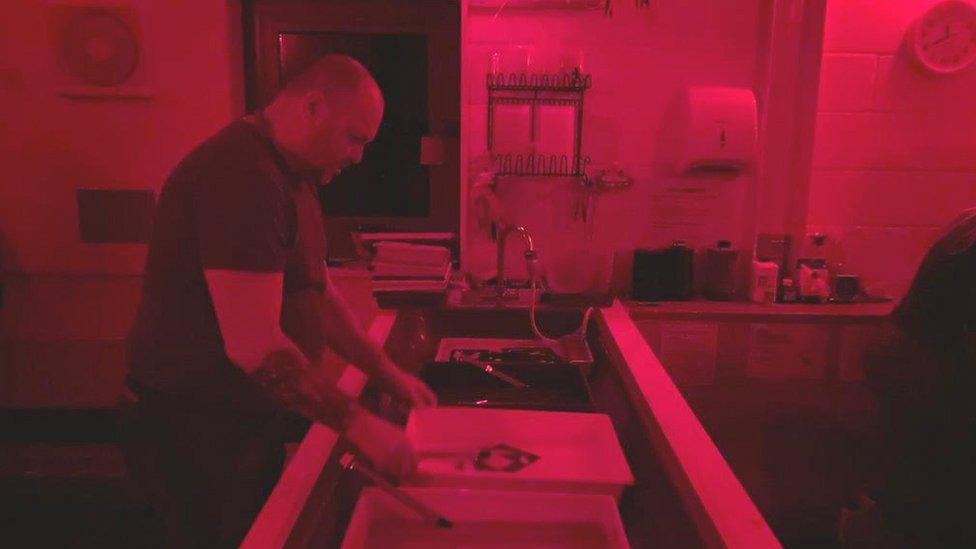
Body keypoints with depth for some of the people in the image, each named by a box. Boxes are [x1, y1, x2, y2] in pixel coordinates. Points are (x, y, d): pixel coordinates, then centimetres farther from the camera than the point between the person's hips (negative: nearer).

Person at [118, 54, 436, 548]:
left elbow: (316, 296, 13)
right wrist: (358, 424, -23)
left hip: (246, 423, 10)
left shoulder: (287, 174, 8)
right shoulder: (240, 176, -26)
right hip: (194, 436, -9)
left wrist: (388, 375, 9)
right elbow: (254, 345, -30)